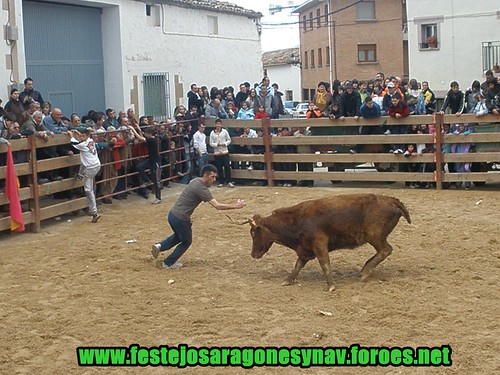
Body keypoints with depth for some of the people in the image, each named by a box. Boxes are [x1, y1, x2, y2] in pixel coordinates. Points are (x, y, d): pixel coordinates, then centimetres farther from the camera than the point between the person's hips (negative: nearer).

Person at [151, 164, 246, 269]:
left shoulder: (196, 181, 6)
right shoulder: (202, 189, -21)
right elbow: (217, 206, -25)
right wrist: (235, 206, -21)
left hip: (172, 214, 8)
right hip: (180, 219, -8)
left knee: (178, 236, 33)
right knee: (186, 242, 16)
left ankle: (159, 246, 18)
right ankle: (168, 263, 24)